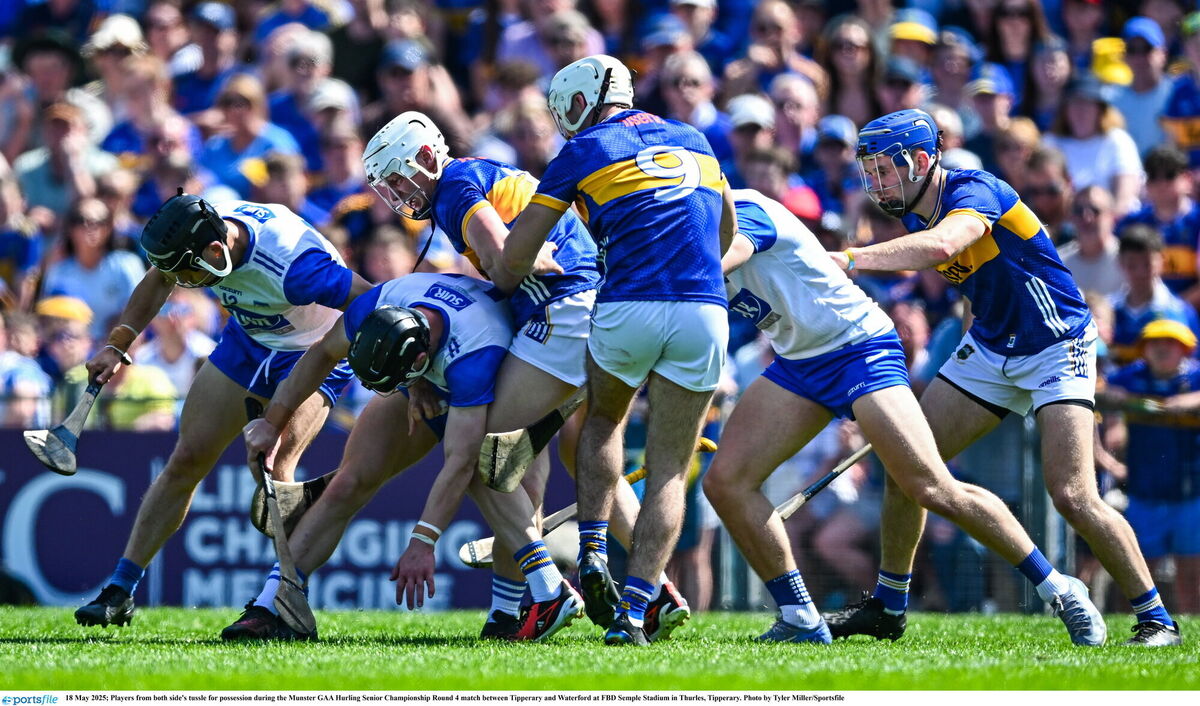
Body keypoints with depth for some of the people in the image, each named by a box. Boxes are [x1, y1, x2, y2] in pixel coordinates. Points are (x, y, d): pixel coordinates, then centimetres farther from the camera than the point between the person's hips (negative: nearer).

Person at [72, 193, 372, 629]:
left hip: (315, 351, -6)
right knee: (187, 459, 3)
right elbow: (159, 281, 4)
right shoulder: (195, 229, -20)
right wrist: (117, 345, -3)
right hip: (248, 340, 6)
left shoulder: (292, 266, -41)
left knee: (274, 471, -25)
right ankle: (119, 592, 10)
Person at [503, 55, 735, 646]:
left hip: (628, 309, -3)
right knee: (668, 470, 7)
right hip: (703, 314, 3)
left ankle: (593, 552, 14)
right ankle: (635, 612, -5)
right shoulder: (692, 141, 20)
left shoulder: (583, 152, 7)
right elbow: (726, 232, 34)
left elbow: (515, 257, 8)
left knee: (602, 421, 28)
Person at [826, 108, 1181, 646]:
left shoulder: (975, 192, -25)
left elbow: (941, 245, -47)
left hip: (1057, 348, -8)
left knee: (1072, 497, -19)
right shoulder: (915, 216, 1)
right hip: (990, 349, 8)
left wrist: (850, 259, -51)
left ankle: (1157, 620, -7)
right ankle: (886, 606, 16)